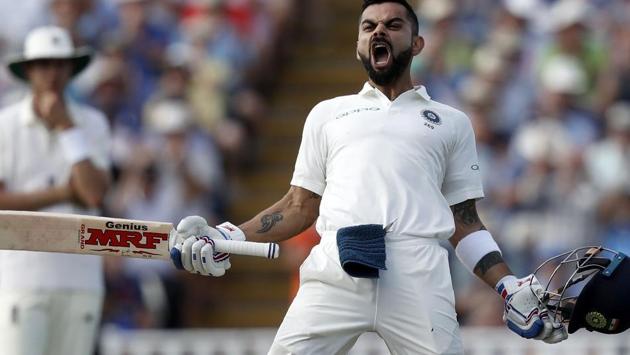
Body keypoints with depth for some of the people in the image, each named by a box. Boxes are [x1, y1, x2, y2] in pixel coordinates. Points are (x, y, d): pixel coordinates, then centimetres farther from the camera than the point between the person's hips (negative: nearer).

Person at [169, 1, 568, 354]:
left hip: (419, 276, -1)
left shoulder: (452, 122, 22)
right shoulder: (327, 113, 25)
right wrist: (228, 238, 8)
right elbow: (300, 208, 22)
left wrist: (512, 289, 6)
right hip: (334, 270, 1)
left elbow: (464, 223, 18)